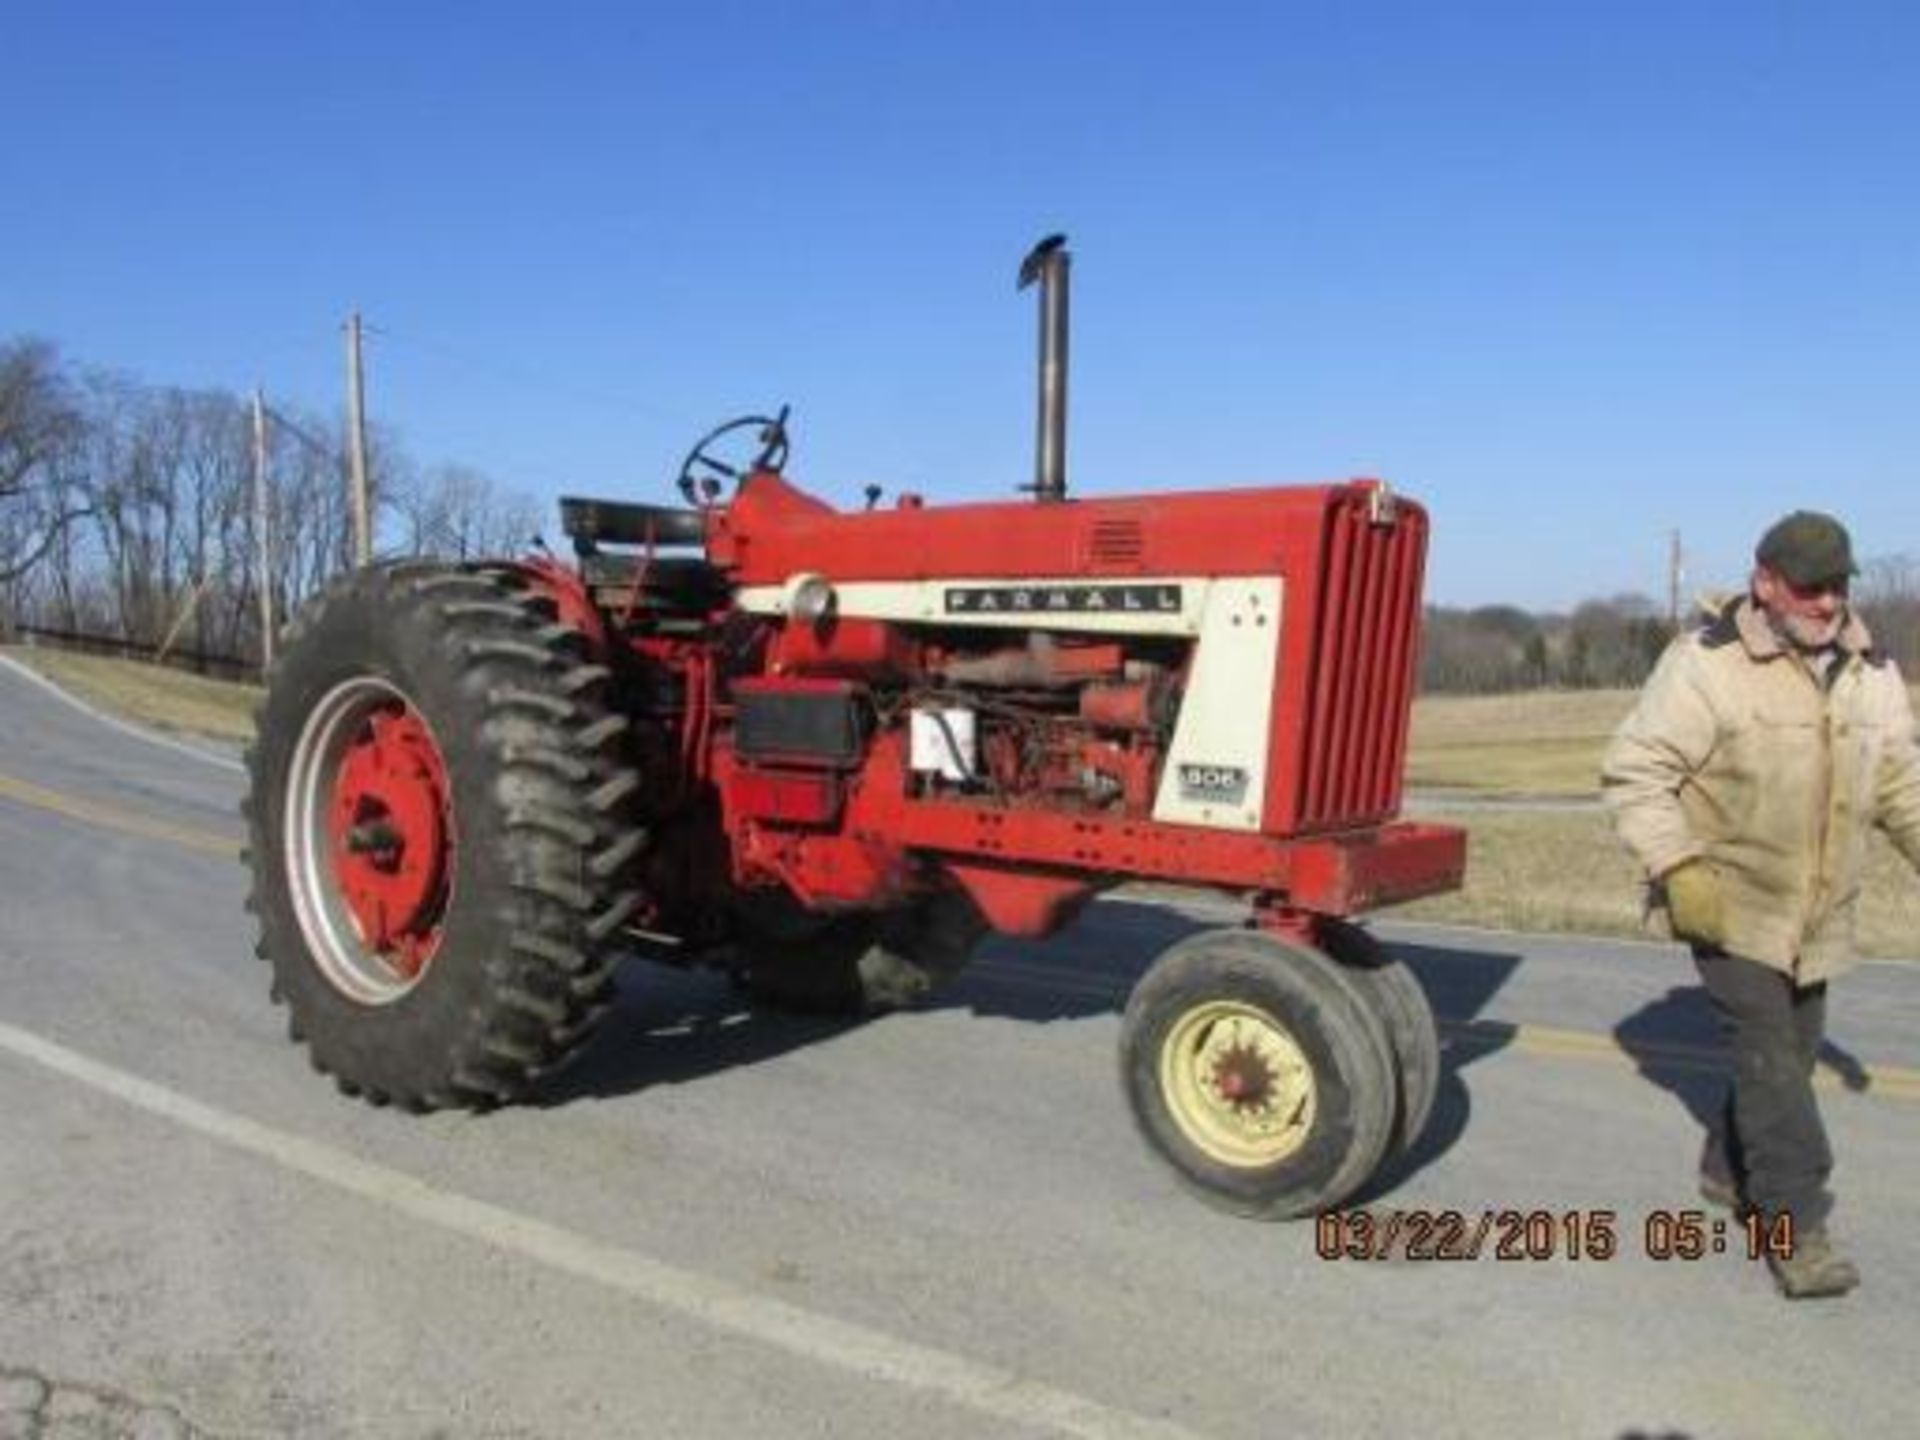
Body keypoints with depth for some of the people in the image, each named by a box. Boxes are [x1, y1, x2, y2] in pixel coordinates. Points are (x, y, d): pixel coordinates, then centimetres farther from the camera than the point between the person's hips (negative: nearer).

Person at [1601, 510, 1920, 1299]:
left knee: (1794, 1046, 16)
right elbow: (1634, 770, -17)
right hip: (1728, 902, -7)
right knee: (1766, 1047, -11)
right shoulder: (1707, 664, -16)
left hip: (1816, 913, 7)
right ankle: (1795, 1224, -4)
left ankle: (1728, 1169, 37)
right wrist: (1678, 869, -23)